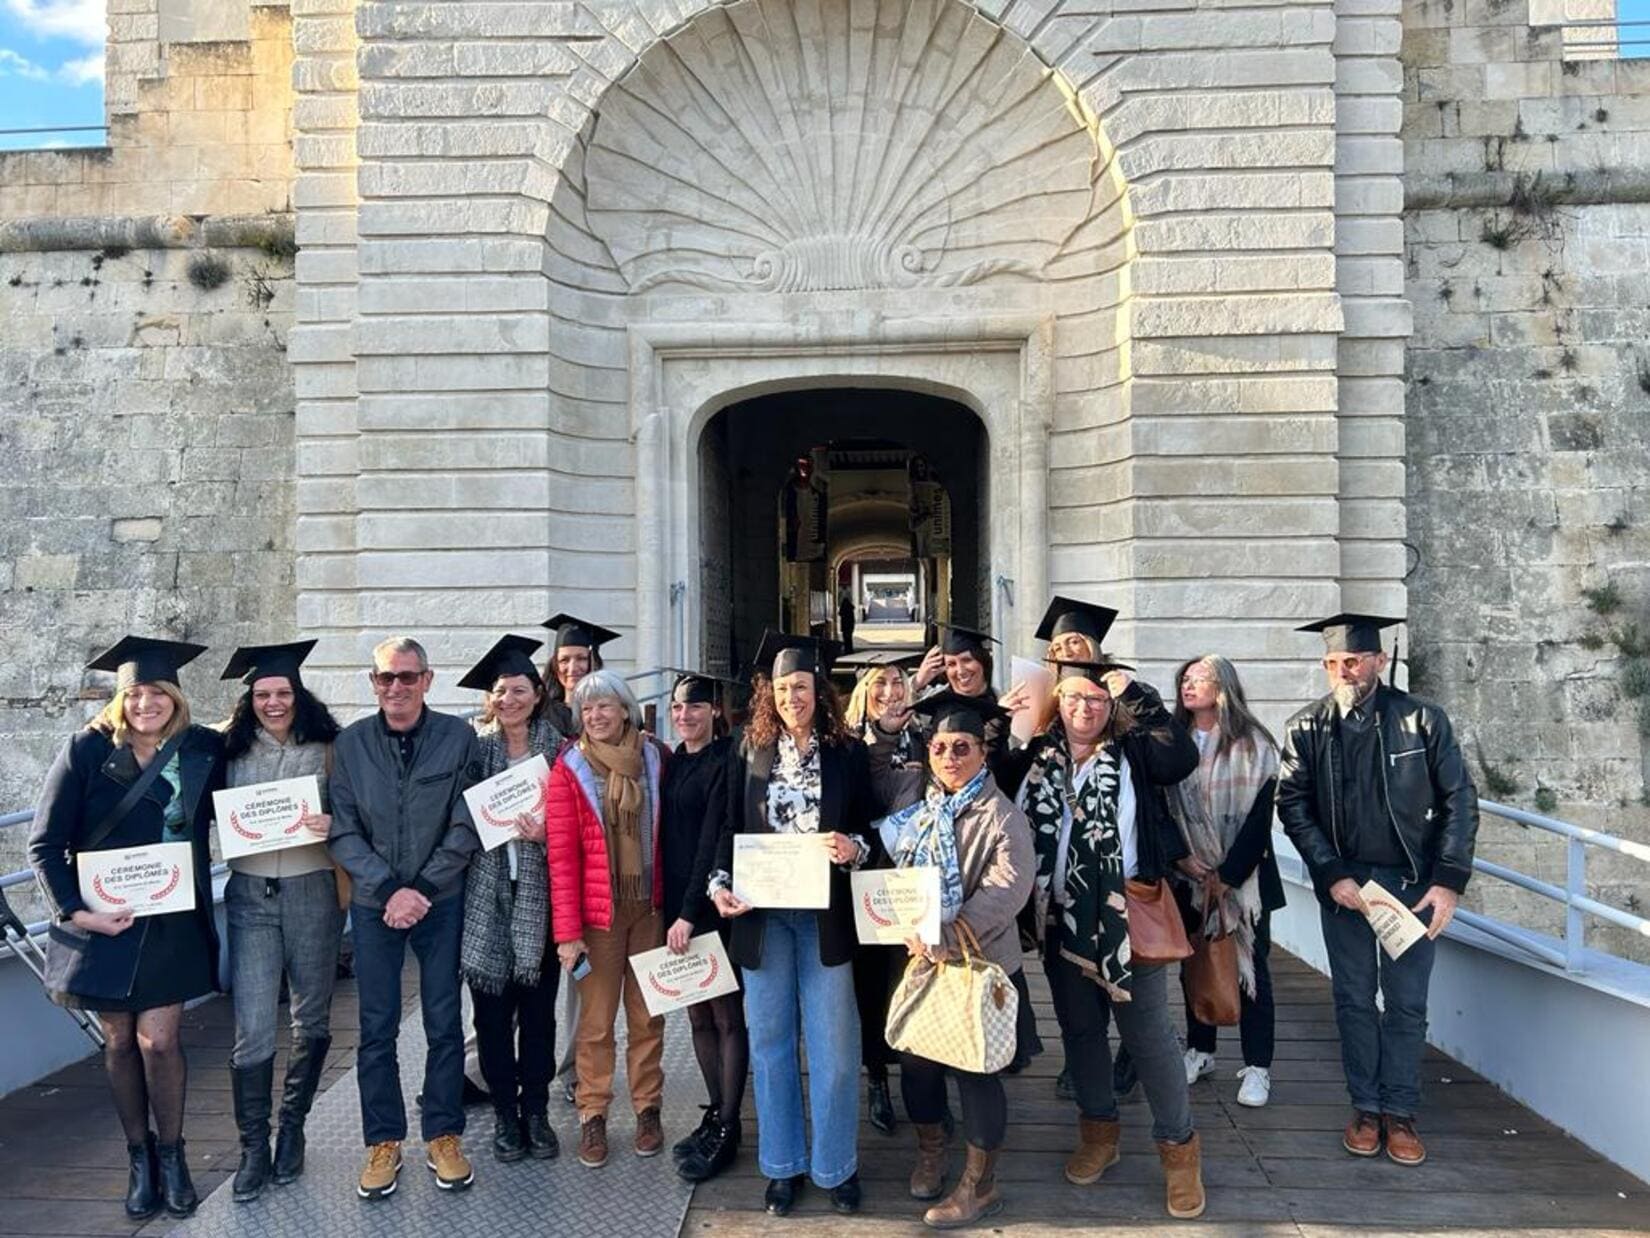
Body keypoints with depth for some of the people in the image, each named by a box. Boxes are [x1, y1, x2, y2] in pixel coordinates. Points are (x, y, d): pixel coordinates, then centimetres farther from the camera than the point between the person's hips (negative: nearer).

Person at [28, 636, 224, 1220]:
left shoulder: (204, 750, -4)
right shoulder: (86, 749, -8)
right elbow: (44, 844, -5)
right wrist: (76, 911, -14)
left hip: (172, 922, 0)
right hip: (101, 923, 0)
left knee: (158, 1041, -2)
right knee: (119, 1041, 11)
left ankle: (171, 1155, 20)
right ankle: (139, 1157, 29)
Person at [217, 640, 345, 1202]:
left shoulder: (326, 748, 0)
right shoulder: (232, 749, 4)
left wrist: (332, 824, -18)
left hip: (313, 892, 0)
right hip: (250, 896, 0)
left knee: (311, 1020, 12)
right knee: (252, 1030, -2)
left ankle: (291, 1128, 31)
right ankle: (254, 1149, 13)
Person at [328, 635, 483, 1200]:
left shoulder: (458, 737, -5)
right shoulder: (349, 744, 0)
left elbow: (466, 827, -6)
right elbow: (343, 832, -2)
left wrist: (422, 889, -12)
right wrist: (390, 888, -12)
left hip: (442, 901, -1)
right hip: (373, 903, 1)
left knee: (444, 1025, 7)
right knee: (377, 1030, 9)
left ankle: (444, 1137, 22)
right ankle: (383, 1142, 23)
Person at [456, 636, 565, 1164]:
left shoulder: (558, 749, 2)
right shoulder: (474, 747, 4)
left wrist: (546, 831, -14)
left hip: (538, 892, 0)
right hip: (487, 893, 0)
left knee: (538, 1006, 7)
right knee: (491, 1008, 6)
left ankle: (536, 1111, 23)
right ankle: (504, 1114, 21)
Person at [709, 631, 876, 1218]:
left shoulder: (849, 752, 0)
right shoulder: (750, 750, 3)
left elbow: (867, 827, 3)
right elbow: (731, 828, 5)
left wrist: (854, 848, -18)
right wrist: (721, 882, -9)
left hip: (824, 912, -1)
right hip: (762, 912, 1)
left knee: (833, 1044, 4)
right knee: (769, 1042, 11)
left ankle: (836, 1165, 23)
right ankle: (783, 1164, 27)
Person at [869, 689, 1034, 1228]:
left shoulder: (1002, 816, -14)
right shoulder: (913, 789, 3)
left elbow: (1005, 890, -23)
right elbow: (869, 771, 17)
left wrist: (947, 938, -30)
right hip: (917, 952, 6)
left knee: (974, 1068, 5)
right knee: (915, 1055, 17)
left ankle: (980, 1185, 24)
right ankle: (930, 1152, 42)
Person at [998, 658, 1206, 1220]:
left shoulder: (1131, 752, -5)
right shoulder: (1036, 755, 4)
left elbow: (1183, 757, -21)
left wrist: (1139, 694, -21)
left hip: (1125, 916, -4)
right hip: (1062, 917, 4)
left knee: (1147, 1033, 4)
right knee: (1079, 1028, 18)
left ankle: (1178, 1146, 22)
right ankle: (1098, 1131, 37)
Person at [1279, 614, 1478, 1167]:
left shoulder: (1422, 719, -5)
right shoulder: (1305, 728, -3)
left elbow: (1460, 800, -2)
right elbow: (1292, 805, -3)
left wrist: (1449, 881, -8)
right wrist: (1332, 875, -12)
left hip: (1412, 882, -1)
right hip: (1341, 881, 1)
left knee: (1407, 1003, 7)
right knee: (1354, 1000, 10)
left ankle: (1400, 1112, 21)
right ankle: (1366, 1107, 24)